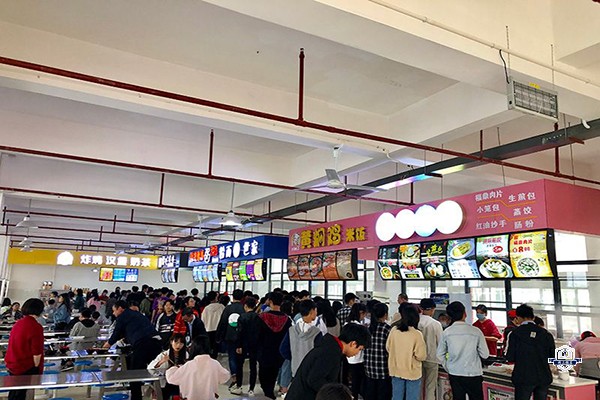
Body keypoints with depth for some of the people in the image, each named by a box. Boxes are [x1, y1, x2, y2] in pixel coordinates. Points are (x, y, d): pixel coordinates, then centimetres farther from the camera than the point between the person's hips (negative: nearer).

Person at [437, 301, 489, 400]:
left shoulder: (446, 333, -5)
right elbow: (485, 354, -6)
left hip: (454, 374, 2)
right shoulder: (476, 331, -11)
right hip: (473, 374, -2)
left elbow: (440, 355, 1)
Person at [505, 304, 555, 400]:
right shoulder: (546, 333, 3)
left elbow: (510, 359, -6)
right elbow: (552, 357, 7)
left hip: (524, 377, -3)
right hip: (544, 377, 4)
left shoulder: (515, 333, -7)